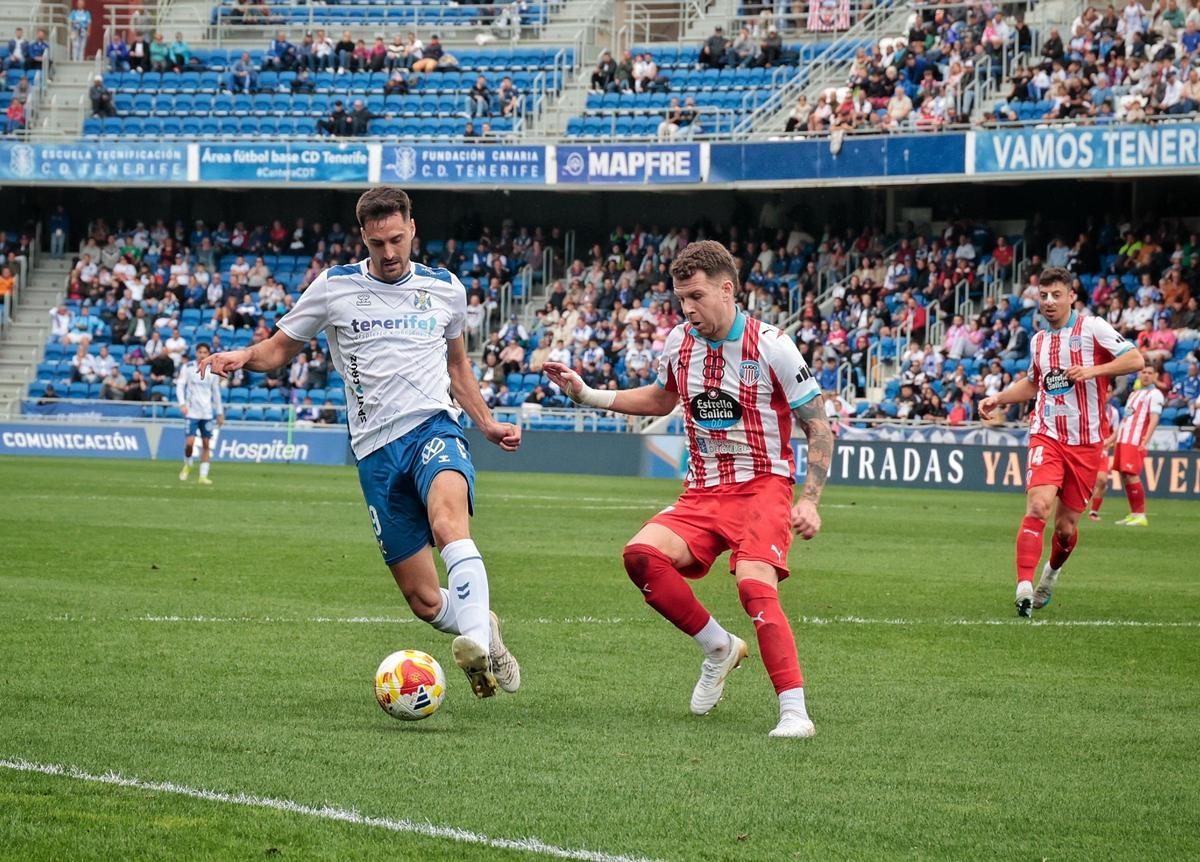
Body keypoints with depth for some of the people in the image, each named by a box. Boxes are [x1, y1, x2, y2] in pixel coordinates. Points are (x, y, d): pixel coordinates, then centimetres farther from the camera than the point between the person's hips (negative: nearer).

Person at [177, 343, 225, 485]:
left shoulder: (212, 371, 8)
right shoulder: (188, 368, 0)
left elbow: (216, 393, 15)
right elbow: (179, 386, -4)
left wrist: (220, 413, 14)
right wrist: (182, 404, -18)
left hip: (207, 413, 3)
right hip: (192, 411, -3)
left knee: (206, 444, 0)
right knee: (190, 442, -12)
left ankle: (203, 476, 6)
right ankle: (187, 465, 16)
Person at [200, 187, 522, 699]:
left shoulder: (444, 289, 12)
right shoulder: (335, 287, 6)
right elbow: (279, 349, 14)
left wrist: (487, 424, 20)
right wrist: (242, 357, -8)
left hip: (434, 427, -1)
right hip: (376, 447, 1)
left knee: (448, 521, -36)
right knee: (424, 601, -2)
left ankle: (478, 642, -48)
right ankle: (481, 627, 29)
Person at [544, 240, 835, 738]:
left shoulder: (770, 346, -11)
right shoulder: (678, 344, 5)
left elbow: (818, 427, -5)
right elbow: (662, 399, 27)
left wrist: (809, 502, -16)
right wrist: (586, 395, 18)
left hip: (763, 487, -5)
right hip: (702, 492, 5)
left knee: (754, 585, -30)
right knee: (642, 554, -22)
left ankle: (794, 711, -28)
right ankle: (718, 648, -2)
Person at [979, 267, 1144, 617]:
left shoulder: (1092, 328, -3)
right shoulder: (1038, 341, 13)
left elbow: (1135, 360, -12)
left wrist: (1093, 370, -24)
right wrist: (998, 399, 18)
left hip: (1086, 443, -2)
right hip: (1047, 436, 2)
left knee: (1066, 525, 5)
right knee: (1037, 506, -22)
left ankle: (1052, 572, 38)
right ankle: (1024, 588, -27)